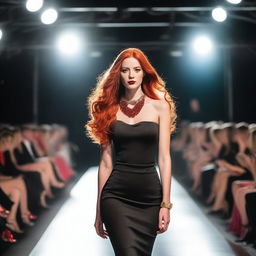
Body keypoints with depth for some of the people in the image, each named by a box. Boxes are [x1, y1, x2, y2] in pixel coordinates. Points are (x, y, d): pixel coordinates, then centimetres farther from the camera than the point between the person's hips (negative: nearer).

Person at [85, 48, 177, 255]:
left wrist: (166, 204, -6)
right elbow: (106, 162, 7)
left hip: (149, 195, 1)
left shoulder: (159, 105, 4)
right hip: (116, 194, 0)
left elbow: (164, 158, 0)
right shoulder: (110, 108, 7)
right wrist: (99, 210, 6)